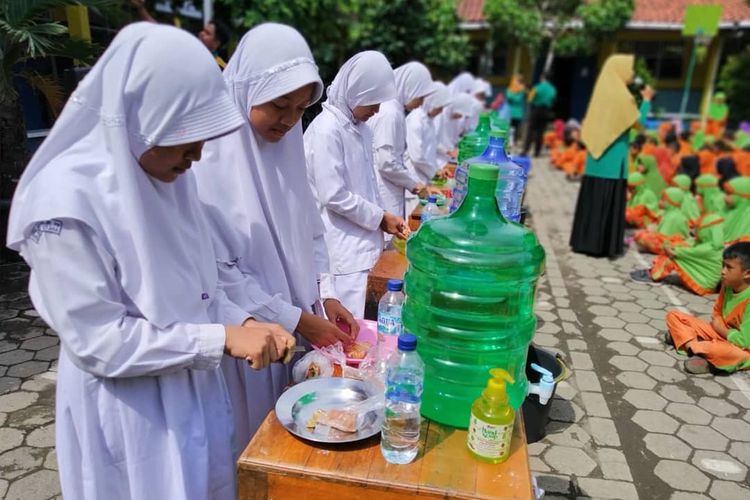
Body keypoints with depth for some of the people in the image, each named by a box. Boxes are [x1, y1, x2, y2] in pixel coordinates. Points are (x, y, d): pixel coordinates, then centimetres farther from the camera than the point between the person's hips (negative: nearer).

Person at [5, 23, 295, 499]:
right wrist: (224, 339, -24)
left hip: (197, 391, 7)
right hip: (128, 411, -6)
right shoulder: (67, 199, -23)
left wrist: (243, 322, -10)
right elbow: (97, 341, -22)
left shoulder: (170, 172, -3)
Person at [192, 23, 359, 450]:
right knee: (253, 439, 15)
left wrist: (325, 296, -2)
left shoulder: (286, 141, 0)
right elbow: (216, 271, -19)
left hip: (298, 325, 6)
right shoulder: (206, 158, -20)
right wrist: (298, 320, -16)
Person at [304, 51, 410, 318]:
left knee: (354, 323, 15)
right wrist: (380, 217, -10)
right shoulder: (327, 130, -16)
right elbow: (333, 196, -19)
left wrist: (383, 216, 6)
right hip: (340, 248, -8)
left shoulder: (359, 127, 11)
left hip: (359, 241, 8)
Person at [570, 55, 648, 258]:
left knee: (593, 198, 10)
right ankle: (600, 245, 4)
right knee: (608, 201, -1)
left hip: (598, 156, 7)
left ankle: (584, 241, 16)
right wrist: (646, 100, 5)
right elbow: (638, 122, -5)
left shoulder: (603, 90, 11)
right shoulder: (621, 94, -12)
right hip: (613, 159, -7)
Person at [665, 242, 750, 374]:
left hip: (739, 348, -8)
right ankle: (694, 344, -23)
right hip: (720, 332, 8)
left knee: (729, 352, -44)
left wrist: (721, 329, -10)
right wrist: (717, 325, -9)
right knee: (673, 316, -2)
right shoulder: (727, 286, -4)